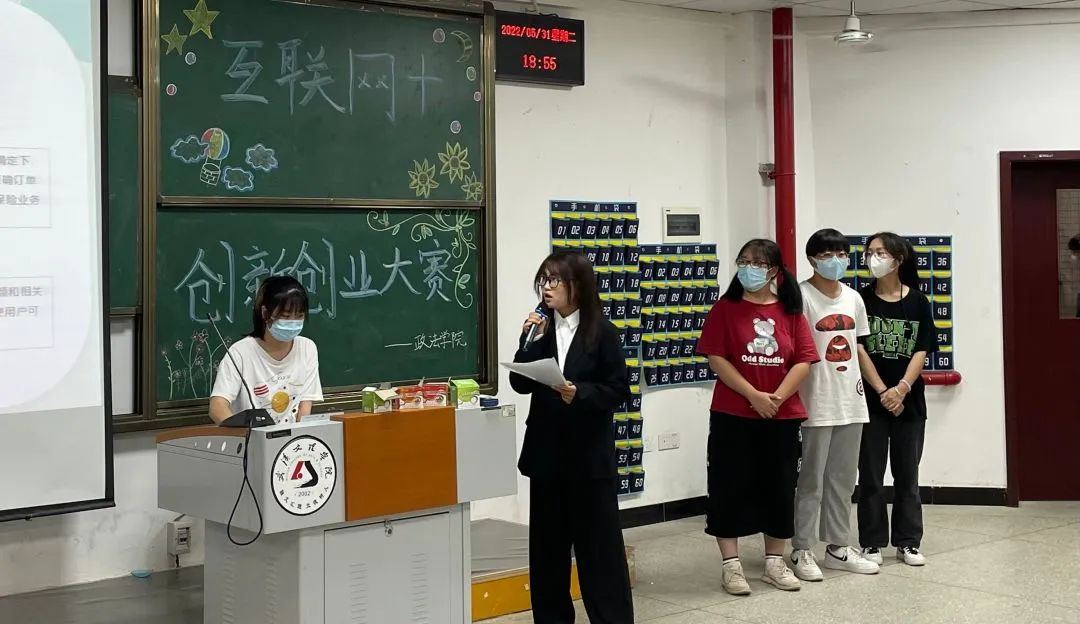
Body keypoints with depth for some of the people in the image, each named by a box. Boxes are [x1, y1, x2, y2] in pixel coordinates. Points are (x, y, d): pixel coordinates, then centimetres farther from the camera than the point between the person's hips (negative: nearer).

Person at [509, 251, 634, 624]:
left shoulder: (602, 333, -5)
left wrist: (580, 393, -22)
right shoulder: (540, 328, 5)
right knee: (547, 544, 10)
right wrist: (530, 341, -12)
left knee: (599, 542, 1)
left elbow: (619, 390, -7)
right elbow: (521, 384, -1)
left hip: (589, 454, -4)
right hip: (546, 451, 4)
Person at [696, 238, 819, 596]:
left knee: (779, 487, 9)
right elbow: (716, 358, -9)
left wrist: (778, 397, -14)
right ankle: (731, 566, 8)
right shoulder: (726, 308, -1)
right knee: (730, 487, 0)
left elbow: (804, 361, 0)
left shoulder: (790, 311, 6)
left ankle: (775, 562, 21)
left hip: (782, 416, 3)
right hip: (733, 415, -3)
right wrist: (754, 396, -15)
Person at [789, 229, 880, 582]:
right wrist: (798, 393, -16)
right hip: (817, 403, -7)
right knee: (812, 479, -2)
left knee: (843, 478, 13)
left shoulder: (853, 298, 11)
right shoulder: (802, 296, -9)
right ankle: (802, 551, 6)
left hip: (851, 402, 7)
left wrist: (859, 380, 10)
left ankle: (838, 547, 22)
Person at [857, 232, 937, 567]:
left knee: (907, 475, 9)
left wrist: (901, 389, -16)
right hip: (870, 400, -1)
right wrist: (883, 392, -14)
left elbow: (921, 351, -2)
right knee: (871, 475, 3)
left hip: (909, 401, 1)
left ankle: (908, 543, 17)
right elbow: (859, 350, -7)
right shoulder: (861, 299, -1)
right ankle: (871, 544, 11)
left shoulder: (918, 302, 3)